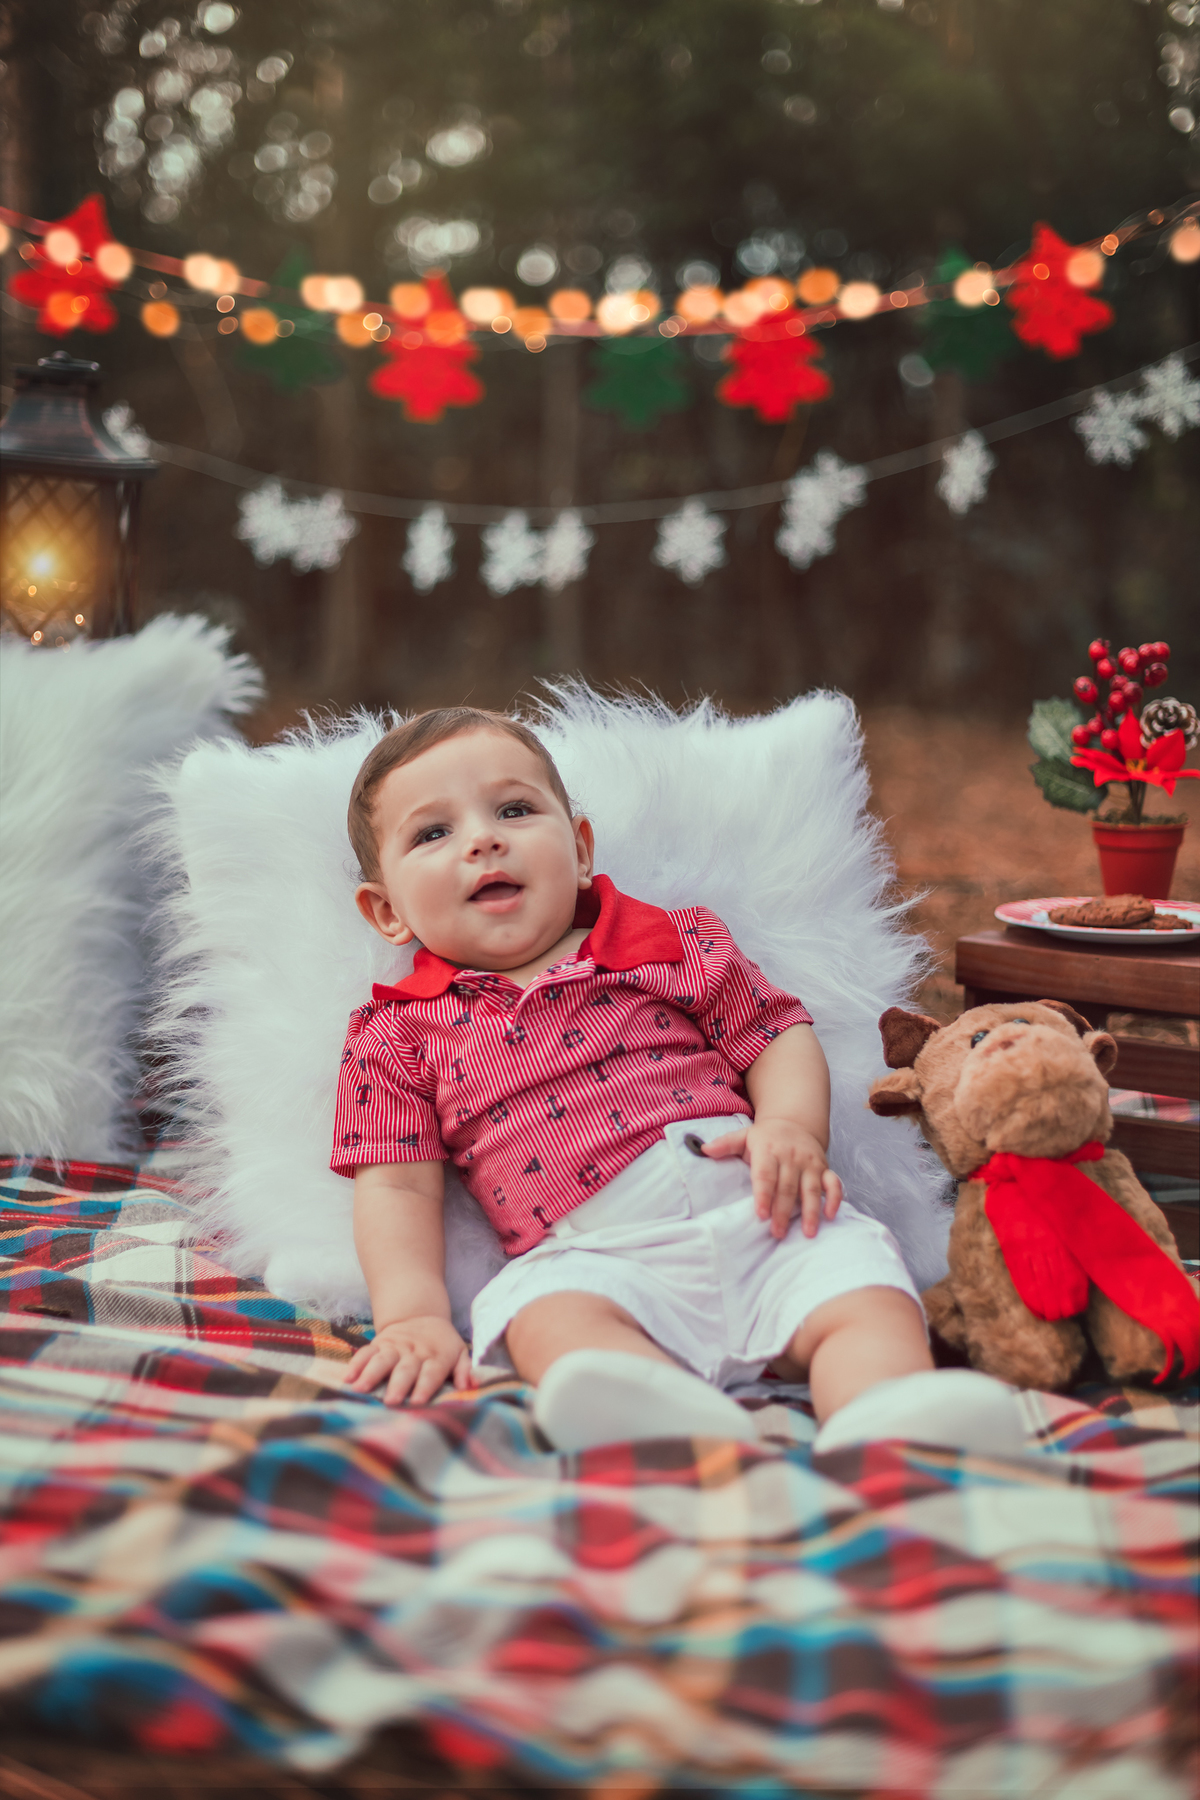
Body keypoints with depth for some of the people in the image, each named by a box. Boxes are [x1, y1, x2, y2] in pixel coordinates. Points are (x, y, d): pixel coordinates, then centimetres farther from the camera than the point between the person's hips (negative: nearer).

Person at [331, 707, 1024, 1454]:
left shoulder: (672, 944, 17)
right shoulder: (399, 1034, 15)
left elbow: (780, 1034, 16)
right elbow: (399, 1188, 9)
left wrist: (792, 1129, -5)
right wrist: (415, 1316, -7)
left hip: (757, 1215, 2)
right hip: (588, 1257, -2)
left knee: (867, 1299, -24)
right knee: (549, 1316, -34)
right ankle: (680, 1423, -60)